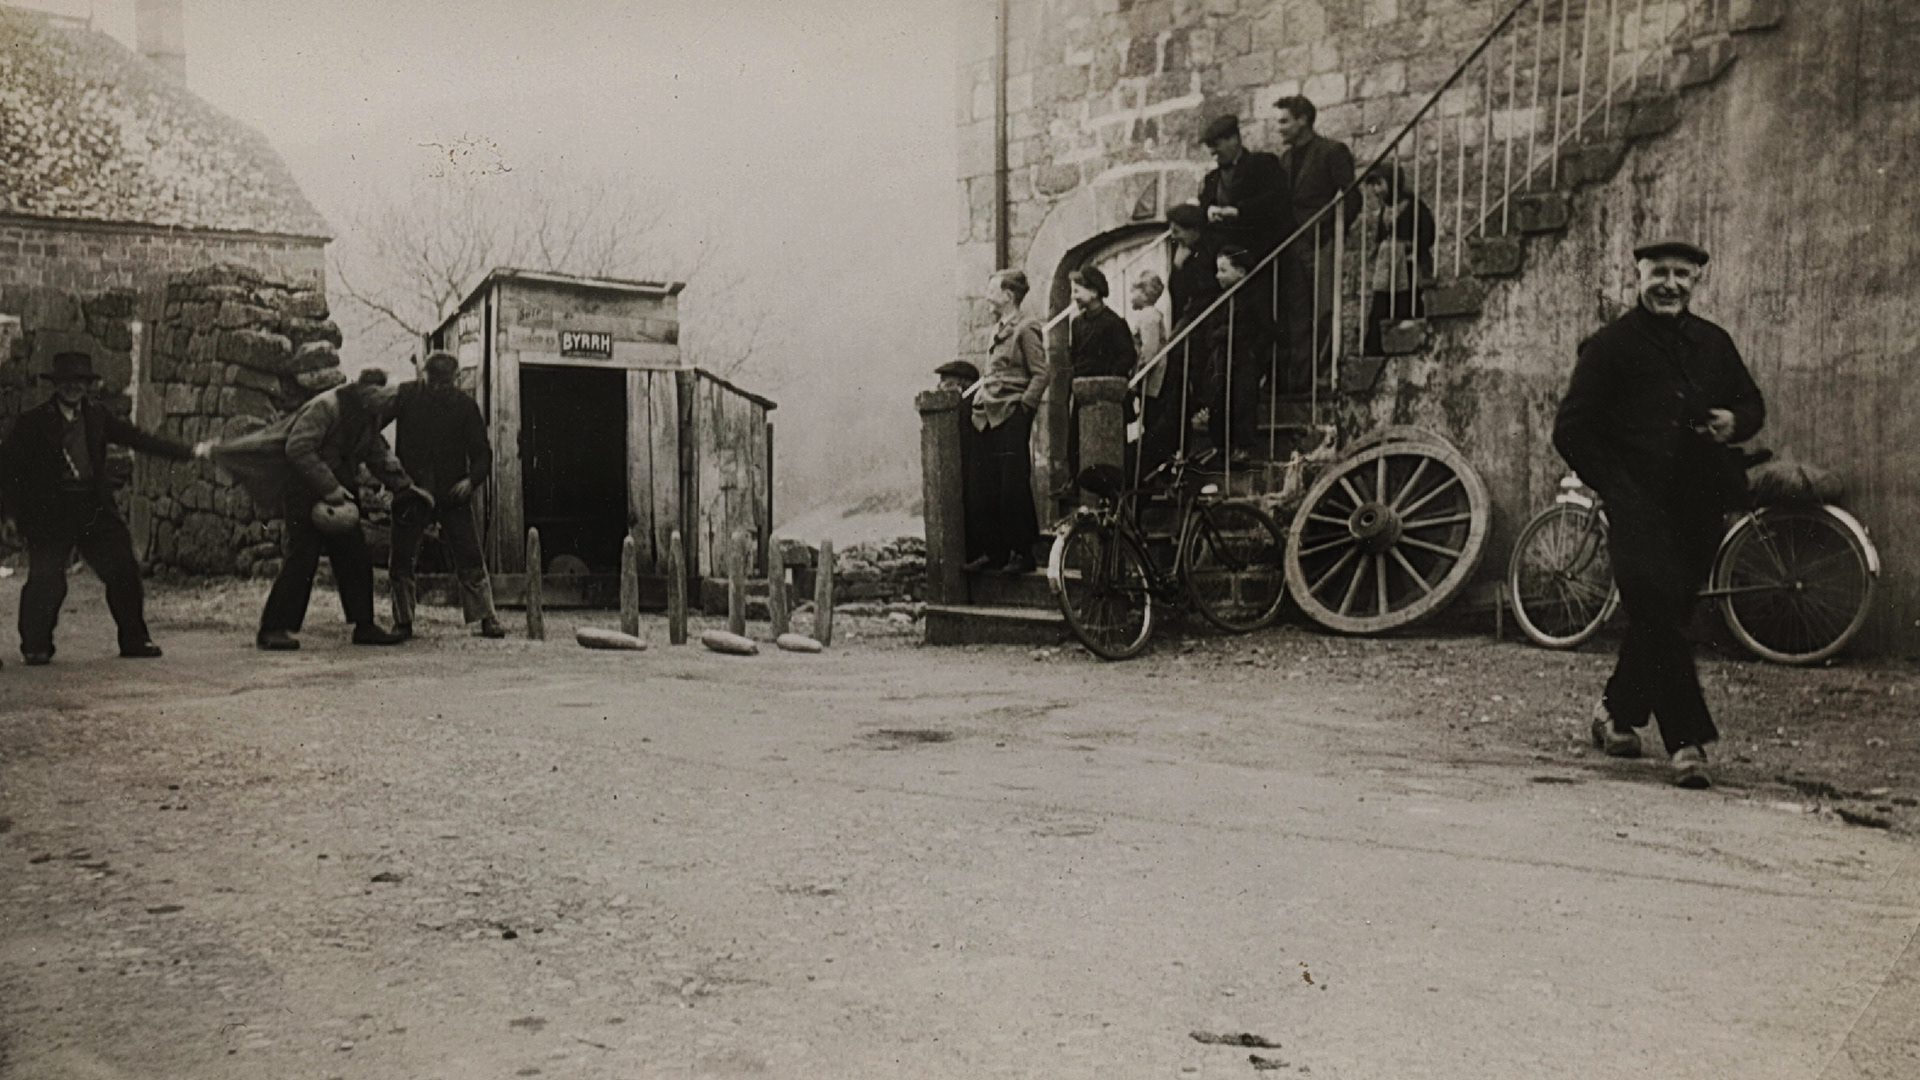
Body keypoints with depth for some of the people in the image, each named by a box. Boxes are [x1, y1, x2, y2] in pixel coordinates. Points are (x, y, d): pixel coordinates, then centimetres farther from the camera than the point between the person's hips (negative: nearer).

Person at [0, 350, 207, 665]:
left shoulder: (97, 415, 9)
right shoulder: (33, 421, -1)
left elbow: (136, 437, 10)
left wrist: (187, 452, 4)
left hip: (95, 510, 4)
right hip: (50, 513, -4)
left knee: (123, 572, 2)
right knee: (46, 579, -8)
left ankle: (134, 641, 15)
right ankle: (36, 647, 9)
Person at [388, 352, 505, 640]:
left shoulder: (464, 405, 0)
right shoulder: (405, 397, 0)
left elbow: (481, 452, 2)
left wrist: (472, 479, -18)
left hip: (453, 494, 0)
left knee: (470, 560, -2)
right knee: (401, 561, 2)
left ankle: (487, 619, 4)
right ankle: (402, 622, 14)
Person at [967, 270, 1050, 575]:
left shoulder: (1026, 328, -8)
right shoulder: (998, 329, 17)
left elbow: (1042, 374, -12)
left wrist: (1024, 405, -15)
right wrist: (979, 400, 14)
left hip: (1011, 416, -8)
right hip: (987, 417, 8)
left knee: (1013, 487, -5)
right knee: (986, 488, 8)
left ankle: (1022, 553, 2)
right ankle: (993, 551, 14)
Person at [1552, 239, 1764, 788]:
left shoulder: (1714, 343, 14)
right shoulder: (1610, 345, -1)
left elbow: (1752, 403, 24)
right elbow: (1570, 429, -4)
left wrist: (1735, 423, -1)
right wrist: (1615, 487, -11)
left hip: (1701, 505, 5)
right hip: (1639, 505, -5)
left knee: (1661, 617, 12)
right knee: (1660, 616, -14)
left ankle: (1618, 711, 31)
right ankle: (1687, 741, -10)